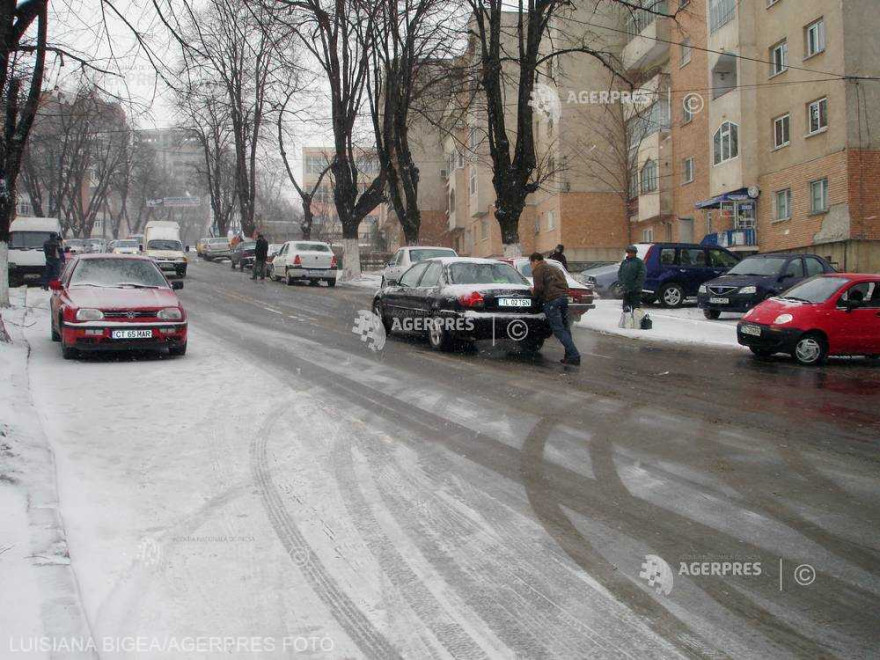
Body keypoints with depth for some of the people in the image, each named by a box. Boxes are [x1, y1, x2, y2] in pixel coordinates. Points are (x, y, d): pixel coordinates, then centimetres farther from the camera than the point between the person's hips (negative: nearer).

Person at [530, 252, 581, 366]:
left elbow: (539, 288, -9)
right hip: (564, 297, 8)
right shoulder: (554, 268, 28)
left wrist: (534, 292, 10)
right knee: (565, 328, 12)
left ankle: (574, 356, -17)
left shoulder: (538, 270, 3)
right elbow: (565, 285, 28)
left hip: (551, 300, -8)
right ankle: (570, 356, 10)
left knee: (559, 330, -9)